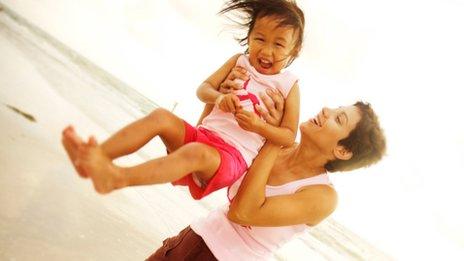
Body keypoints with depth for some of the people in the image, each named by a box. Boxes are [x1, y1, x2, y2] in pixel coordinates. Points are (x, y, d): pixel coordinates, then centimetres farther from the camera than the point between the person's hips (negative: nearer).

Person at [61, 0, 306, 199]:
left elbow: (289, 137, 1)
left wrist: (258, 126, -18)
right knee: (160, 117, -19)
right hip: (201, 135, 5)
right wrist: (219, 98, -12)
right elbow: (203, 89, 12)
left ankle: (117, 177, -54)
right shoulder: (238, 62, 13)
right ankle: (95, 156, -32)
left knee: (197, 152, -38)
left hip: (233, 156, -5)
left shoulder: (288, 85, 3)